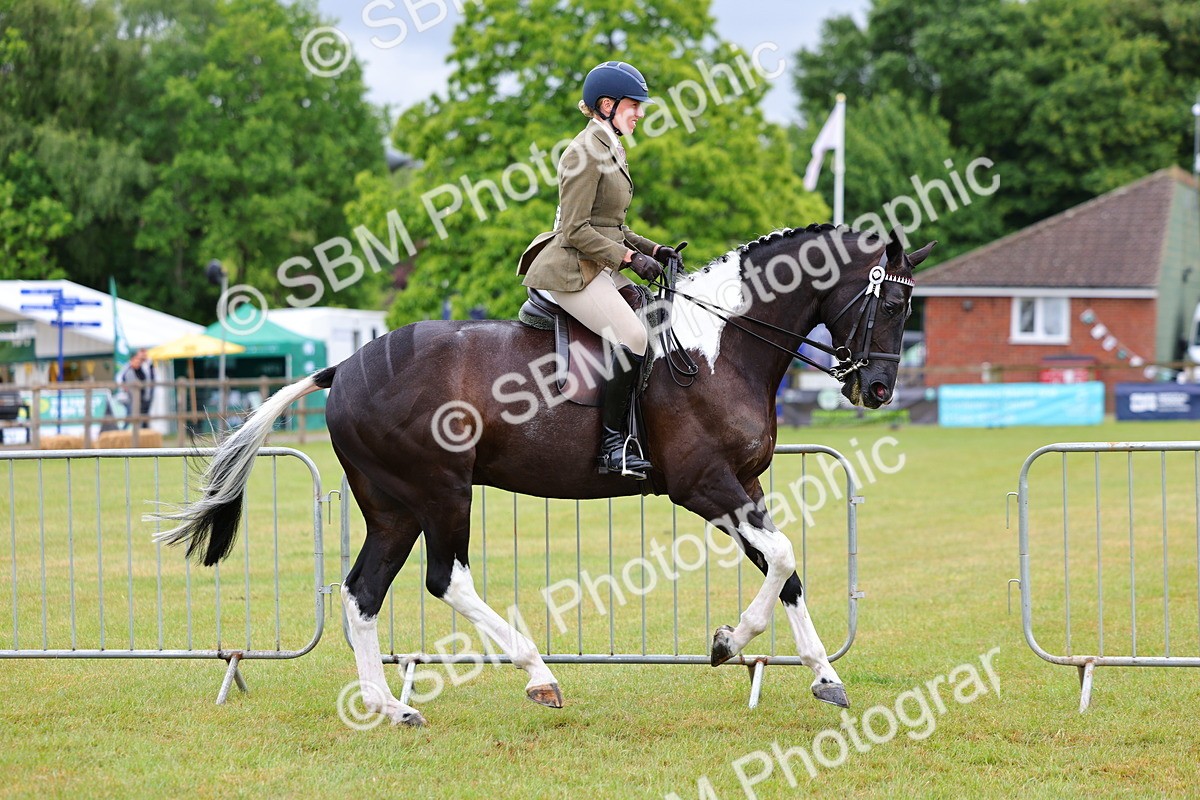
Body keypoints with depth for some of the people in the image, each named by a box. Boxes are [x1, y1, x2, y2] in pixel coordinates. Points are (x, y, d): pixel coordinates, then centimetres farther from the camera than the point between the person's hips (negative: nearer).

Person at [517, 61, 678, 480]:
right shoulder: (586, 152, -13)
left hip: (597, 269, 10)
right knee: (633, 336, -25)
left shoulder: (610, 150, 19)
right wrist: (630, 258, -18)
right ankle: (613, 443, -20)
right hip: (571, 271, -10)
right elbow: (577, 231, -18)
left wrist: (652, 250, 12)